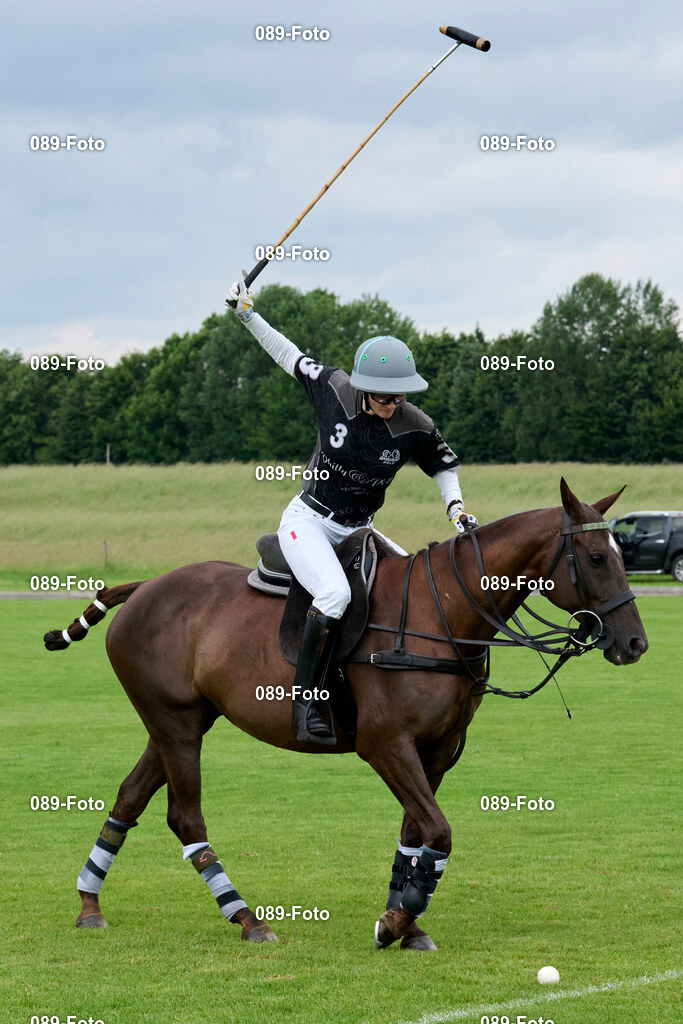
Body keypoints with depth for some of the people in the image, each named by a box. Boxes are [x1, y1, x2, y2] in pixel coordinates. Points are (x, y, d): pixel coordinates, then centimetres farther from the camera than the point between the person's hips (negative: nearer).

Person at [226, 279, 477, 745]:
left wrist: (455, 504, -10)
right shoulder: (334, 391, -14)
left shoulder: (415, 427, -11)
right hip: (308, 522, -4)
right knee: (335, 593, -31)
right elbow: (291, 356, 4)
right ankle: (305, 702, -25)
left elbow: (445, 467, 8)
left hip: (358, 531, 4)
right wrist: (248, 314, 6)